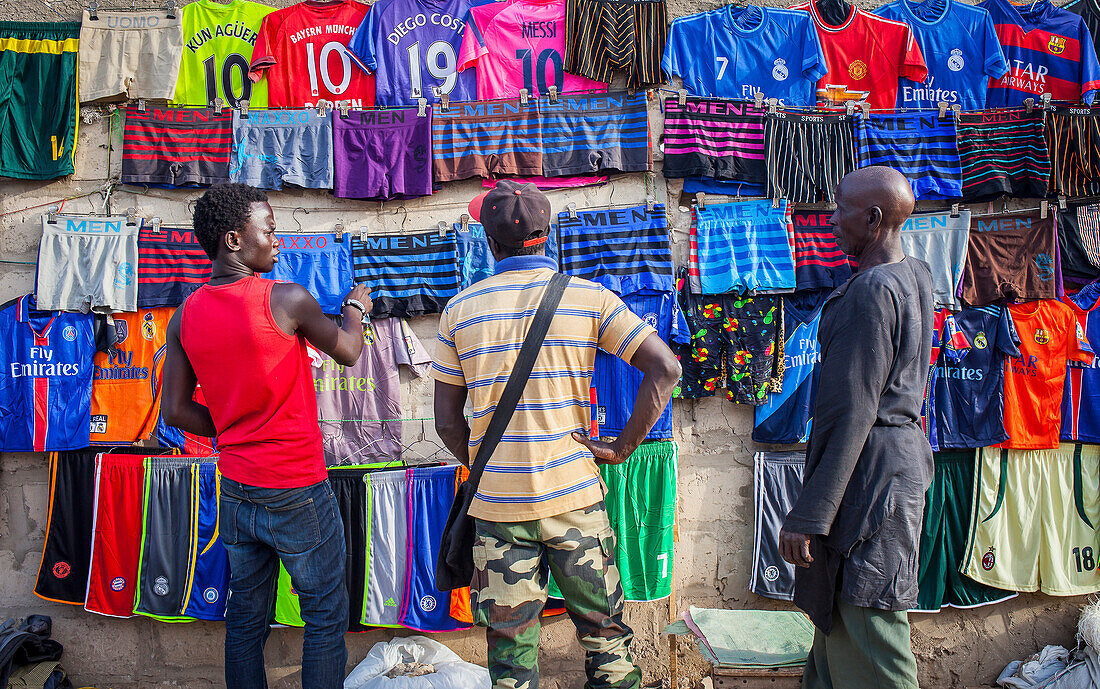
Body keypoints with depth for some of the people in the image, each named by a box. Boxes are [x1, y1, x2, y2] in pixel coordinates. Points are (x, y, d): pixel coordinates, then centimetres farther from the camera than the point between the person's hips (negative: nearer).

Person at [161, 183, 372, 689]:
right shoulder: (287, 300, -17)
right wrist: (356, 306, 18)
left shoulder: (185, 315, 0)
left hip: (236, 494, 6)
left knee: (245, 617, 18)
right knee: (326, 618, 10)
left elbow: (176, 411, 3)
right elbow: (347, 352, -1)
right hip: (298, 494, -6)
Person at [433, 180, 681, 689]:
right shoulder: (588, 297, -2)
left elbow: (447, 422, 4)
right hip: (574, 495, -1)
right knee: (605, 633, 16)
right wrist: (623, 447, -2)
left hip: (496, 505, 1)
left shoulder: (459, 310, 2)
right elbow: (665, 368, -9)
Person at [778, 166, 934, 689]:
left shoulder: (869, 294, -21)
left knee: (866, 620, 1)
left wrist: (807, 517, -22)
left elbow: (851, 414, -24)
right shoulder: (916, 275, 8)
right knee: (838, 610, 21)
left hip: (871, 465, -10)